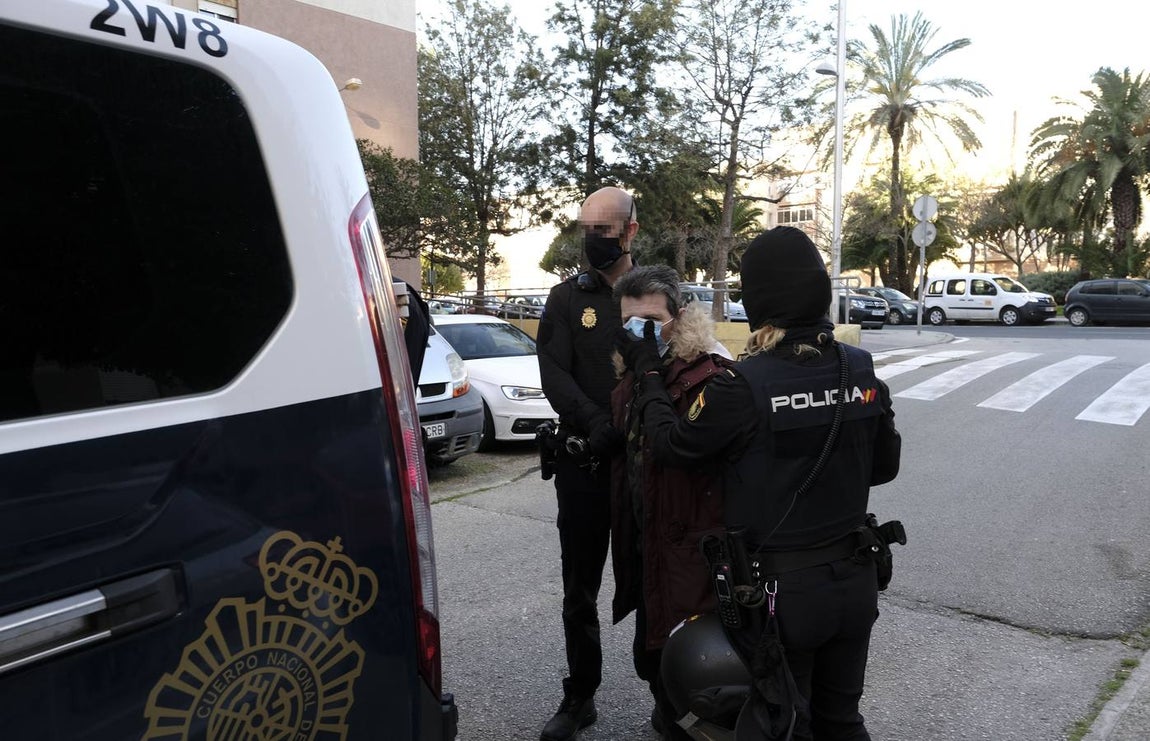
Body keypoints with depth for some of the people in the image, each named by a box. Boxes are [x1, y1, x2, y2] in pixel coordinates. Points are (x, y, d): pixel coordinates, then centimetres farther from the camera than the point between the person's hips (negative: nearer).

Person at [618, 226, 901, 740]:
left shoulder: (745, 385, -23)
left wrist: (646, 370, 2)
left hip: (780, 587, -5)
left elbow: (672, 445, -11)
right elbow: (884, 465, 6)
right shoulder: (862, 371, -5)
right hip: (854, 581, 5)